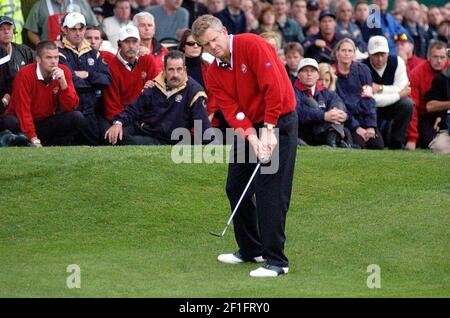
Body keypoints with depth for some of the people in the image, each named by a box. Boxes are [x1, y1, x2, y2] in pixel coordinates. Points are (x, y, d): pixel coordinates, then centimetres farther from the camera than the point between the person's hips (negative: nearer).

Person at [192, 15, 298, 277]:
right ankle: (251, 249, 26)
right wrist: (252, 138, -24)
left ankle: (276, 261, -10)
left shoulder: (251, 45, -17)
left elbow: (274, 88, -22)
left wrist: (269, 131, -22)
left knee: (269, 191, -12)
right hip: (248, 128, 8)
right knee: (236, 188, 10)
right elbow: (232, 111, -7)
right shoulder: (214, 74, 3)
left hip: (279, 121, -8)